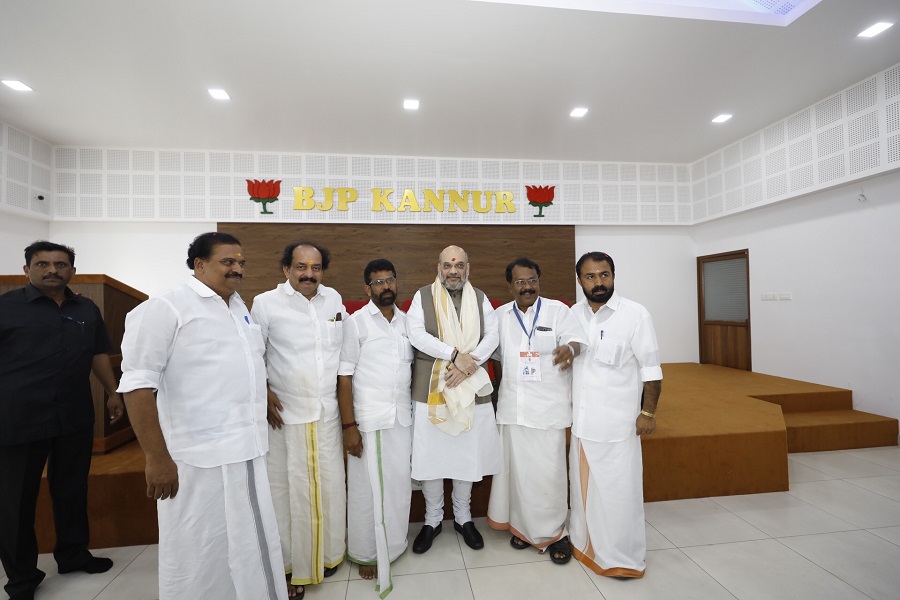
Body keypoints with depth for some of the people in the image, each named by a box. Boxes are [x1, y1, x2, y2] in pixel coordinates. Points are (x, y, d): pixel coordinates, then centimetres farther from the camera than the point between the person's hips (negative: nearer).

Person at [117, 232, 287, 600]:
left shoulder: (239, 307, 12)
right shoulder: (167, 307, -11)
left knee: (253, 544, 20)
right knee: (199, 553, 11)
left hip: (247, 450, 7)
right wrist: (157, 458, -17)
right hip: (199, 457, -7)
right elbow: (138, 383, -16)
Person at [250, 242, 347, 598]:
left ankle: (327, 553, 35)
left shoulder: (334, 299, 3)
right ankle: (292, 565, 28)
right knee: (287, 489, 8)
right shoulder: (266, 303, -9)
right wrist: (265, 395, -11)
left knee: (330, 485, 14)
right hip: (285, 415, -3)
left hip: (328, 412, 4)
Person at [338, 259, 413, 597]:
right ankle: (366, 554, 29)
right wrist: (348, 425, -12)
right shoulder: (356, 322, -7)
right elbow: (344, 376, -8)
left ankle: (394, 544, 35)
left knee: (399, 485, 13)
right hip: (368, 420, -4)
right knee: (367, 489, 9)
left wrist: (416, 410, 6)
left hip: (403, 418, 4)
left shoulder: (407, 321, 6)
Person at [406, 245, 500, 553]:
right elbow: (416, 335, -12)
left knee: (467, 456, 13)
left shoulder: (480, 299, 7)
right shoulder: (423, 296, 0)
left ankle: (463, 517, 36)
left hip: (470, 390, 2)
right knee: (430, 457, 8)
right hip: (430, 390, -1)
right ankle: (432, 520, 31)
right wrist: (455, 354, -20)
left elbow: (492, 335, -1)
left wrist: (467, 364, -15)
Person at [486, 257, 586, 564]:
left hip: (548, 407, -3)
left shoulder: (558, 310, -4)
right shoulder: (500, 315, 6)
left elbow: (576, 338, -17)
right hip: (512, 407, 3)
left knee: (549, 470, 3)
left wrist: (570, 348, -37)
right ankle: (523, 526, 32)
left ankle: (554, 532, 24)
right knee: (518, 468, 13)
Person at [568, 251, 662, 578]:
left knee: (618, 489, 6)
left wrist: (648, 412, -9)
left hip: (617, 421, -4)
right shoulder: (573, 314, 2)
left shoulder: (635, 314, -10)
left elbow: (651, 368, -7)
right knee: (583, 484, 17)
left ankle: (623, 556, 26)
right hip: (580, 419, 5)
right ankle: (585, 542, 37)